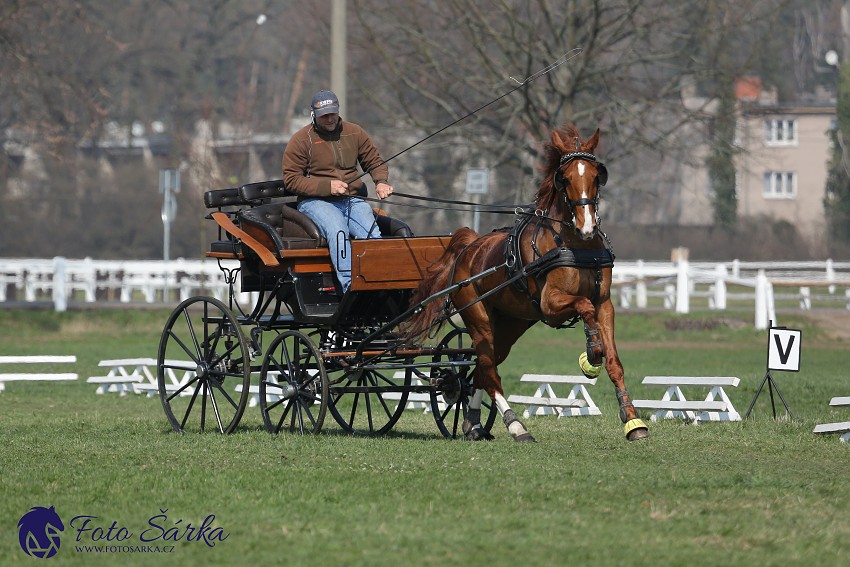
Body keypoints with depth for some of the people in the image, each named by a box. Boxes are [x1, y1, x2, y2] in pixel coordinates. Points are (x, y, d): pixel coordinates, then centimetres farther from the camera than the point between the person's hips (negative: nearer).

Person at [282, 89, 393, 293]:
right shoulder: (301, 140, 1)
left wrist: (381, 182, -3)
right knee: (338, 231, -34)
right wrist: (327, 186, -15)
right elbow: (291, 179, -4)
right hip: (316, 202, -4)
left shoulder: (354, 133, 12)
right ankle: (349, 287, -44)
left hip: (353, 199, 4)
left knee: (373, 234, -25)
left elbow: (375, 162, 21)